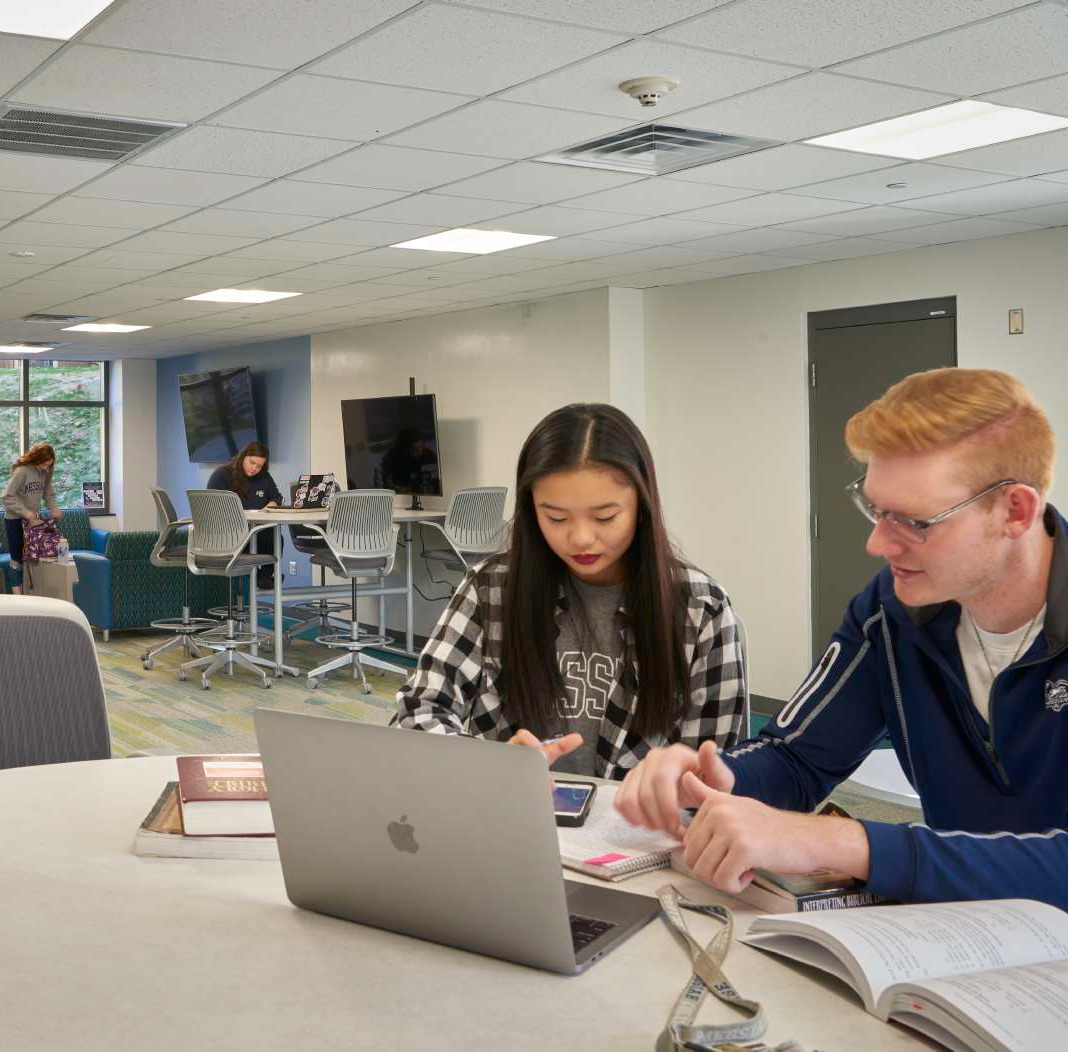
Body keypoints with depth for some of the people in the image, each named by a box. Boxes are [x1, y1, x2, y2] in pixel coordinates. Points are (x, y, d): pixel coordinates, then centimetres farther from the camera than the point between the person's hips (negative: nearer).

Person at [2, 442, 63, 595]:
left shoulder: (46, 472, -3)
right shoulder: (22, 471, -21)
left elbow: (49, 493, 7)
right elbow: (8, 497, -21)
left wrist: (53, 508, -12)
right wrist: (25, 512, -28)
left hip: (33, 518, 5)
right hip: (15, 519, -5)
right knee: (17, 557, -2)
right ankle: (17, 593, 1)